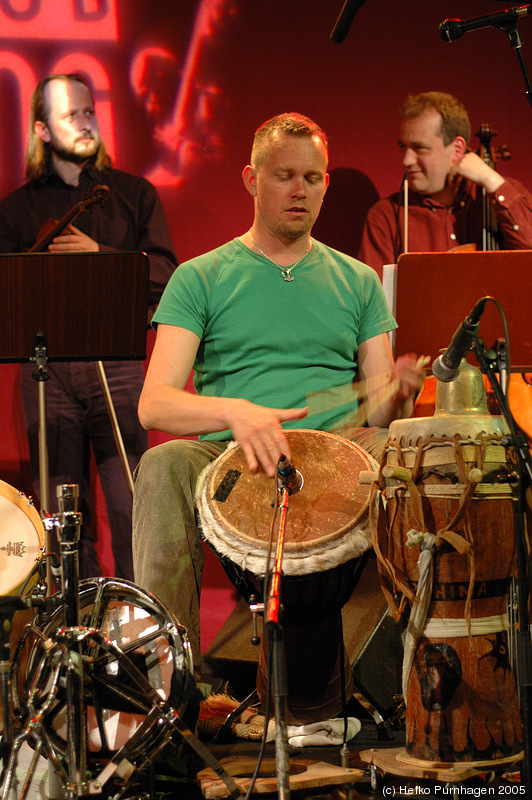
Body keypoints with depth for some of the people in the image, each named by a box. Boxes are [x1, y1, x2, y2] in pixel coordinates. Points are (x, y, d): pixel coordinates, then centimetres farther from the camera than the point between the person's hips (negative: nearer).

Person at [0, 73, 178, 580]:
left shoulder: (134, 194, 13)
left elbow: (165, 272, 1)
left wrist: (97, 253, -11)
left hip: (116, 359, -1)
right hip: (45, 363, 1)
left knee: (130, 501, -10)